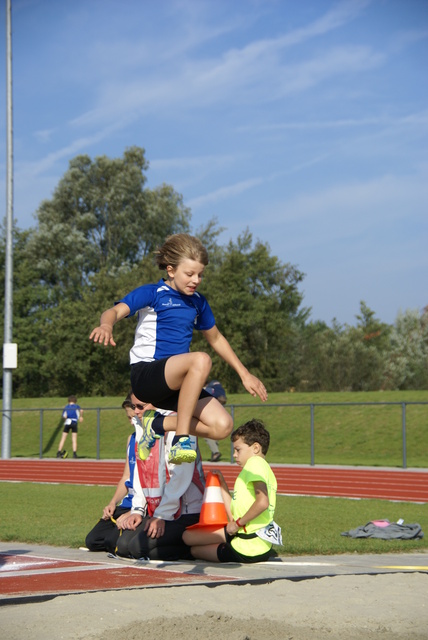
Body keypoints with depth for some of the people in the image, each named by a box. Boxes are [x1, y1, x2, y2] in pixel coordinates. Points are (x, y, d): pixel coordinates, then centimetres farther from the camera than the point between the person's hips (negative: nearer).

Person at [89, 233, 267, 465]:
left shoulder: (198, 302, 14)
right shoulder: (152, 294, -3)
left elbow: (216, 339, 28)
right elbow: (116, 311, -19)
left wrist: (245, 374, 26)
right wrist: (106, 325, -43)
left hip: (176, 383, 7)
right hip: (145, 375, -6)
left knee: (222, 426, -15)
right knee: (201, 360, -35)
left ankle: (158, 425, 3)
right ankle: (181, 439, -29)